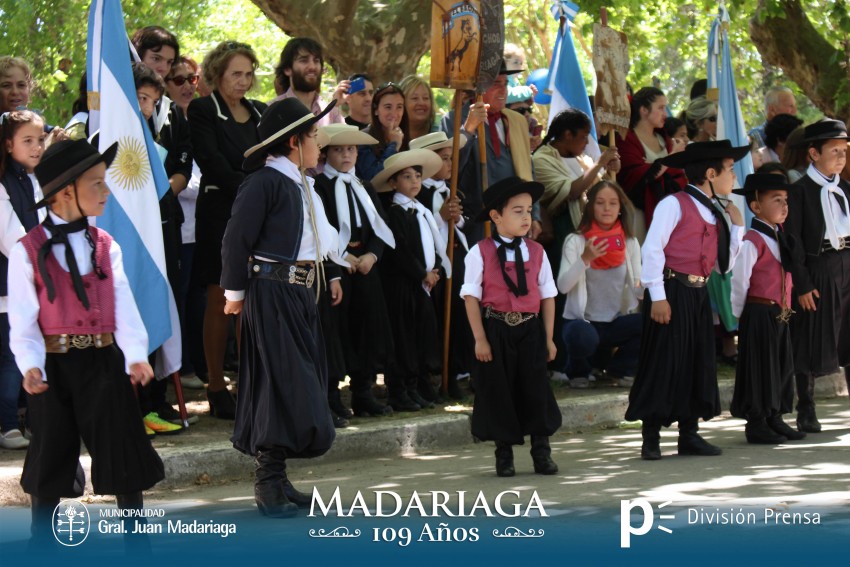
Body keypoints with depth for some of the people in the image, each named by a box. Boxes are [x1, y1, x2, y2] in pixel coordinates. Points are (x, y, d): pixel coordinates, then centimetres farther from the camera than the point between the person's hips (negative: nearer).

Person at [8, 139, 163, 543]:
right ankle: (42, 544, 22)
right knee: (50, 460, 8)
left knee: (124, 452, 4)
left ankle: (137, 541, 15)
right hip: (53, 367, -3)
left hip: (103, 361, 3)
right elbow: (22, 317, -9)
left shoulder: (106, 247, 4)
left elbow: (124, 306, -4)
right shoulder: (28, 251, -7)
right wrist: (30, 365, -22)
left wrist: (136, 355, -17)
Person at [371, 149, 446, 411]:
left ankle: (413, 390, 18)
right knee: (402, 338, -5)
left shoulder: (422, 212, 17)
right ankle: (397, 392, 0)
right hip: (401, 284, -8)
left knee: (422, 335, 10)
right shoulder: (394, 212, -9)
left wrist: (437, 270, 1)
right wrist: (423, 274, -13)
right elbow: (399, 251, -17)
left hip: (423, 283, 8)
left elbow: (435, 246, 18)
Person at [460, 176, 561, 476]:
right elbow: (471, 296, -7)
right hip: (495, 330, -3)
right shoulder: (481, 253, -6)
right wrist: (480, 339, -11)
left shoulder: (536, 252, 5)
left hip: (530, 330, 3)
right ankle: (504, 454, 16)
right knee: (498, 392, 4)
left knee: (535, 389, 4)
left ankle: (541, 452, 15)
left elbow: (548, 295, 8)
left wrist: (548, 337, 4)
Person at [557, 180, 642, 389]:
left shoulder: (630, 242, 7)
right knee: (582, 336, -39)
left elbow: (637, 285, 6)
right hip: (583, 321, -4)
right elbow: (563, 286, -17)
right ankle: (578, 370, 1)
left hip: (617, 321, 4)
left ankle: (619, 368, 5)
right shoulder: (576, 241, -6)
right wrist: (585, 259, -33)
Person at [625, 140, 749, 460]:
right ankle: (651, 438, -2)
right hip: (672, 290, -8)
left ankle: (689, 434, 17)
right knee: (664, 362, -7)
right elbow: (652, 249, -13)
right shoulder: (674, 205, -8)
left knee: (698, 362, 9)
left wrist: (737, 226, 9)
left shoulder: (714, 213, 15)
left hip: (698, 293, 8)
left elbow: (725, 265, 16)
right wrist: (657, 297, -17)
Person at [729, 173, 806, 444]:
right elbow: (740, 282, -13)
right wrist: (739, 315, -8)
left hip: (780, 315, 9)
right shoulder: (752, 241, -14)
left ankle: (775, 419, 22)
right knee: (760, 368, -3)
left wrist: (785, 309, 13)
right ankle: (756, 423, 5)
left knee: (782, 367, 13)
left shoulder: (781, 239, 13)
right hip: (759, 313, -9)